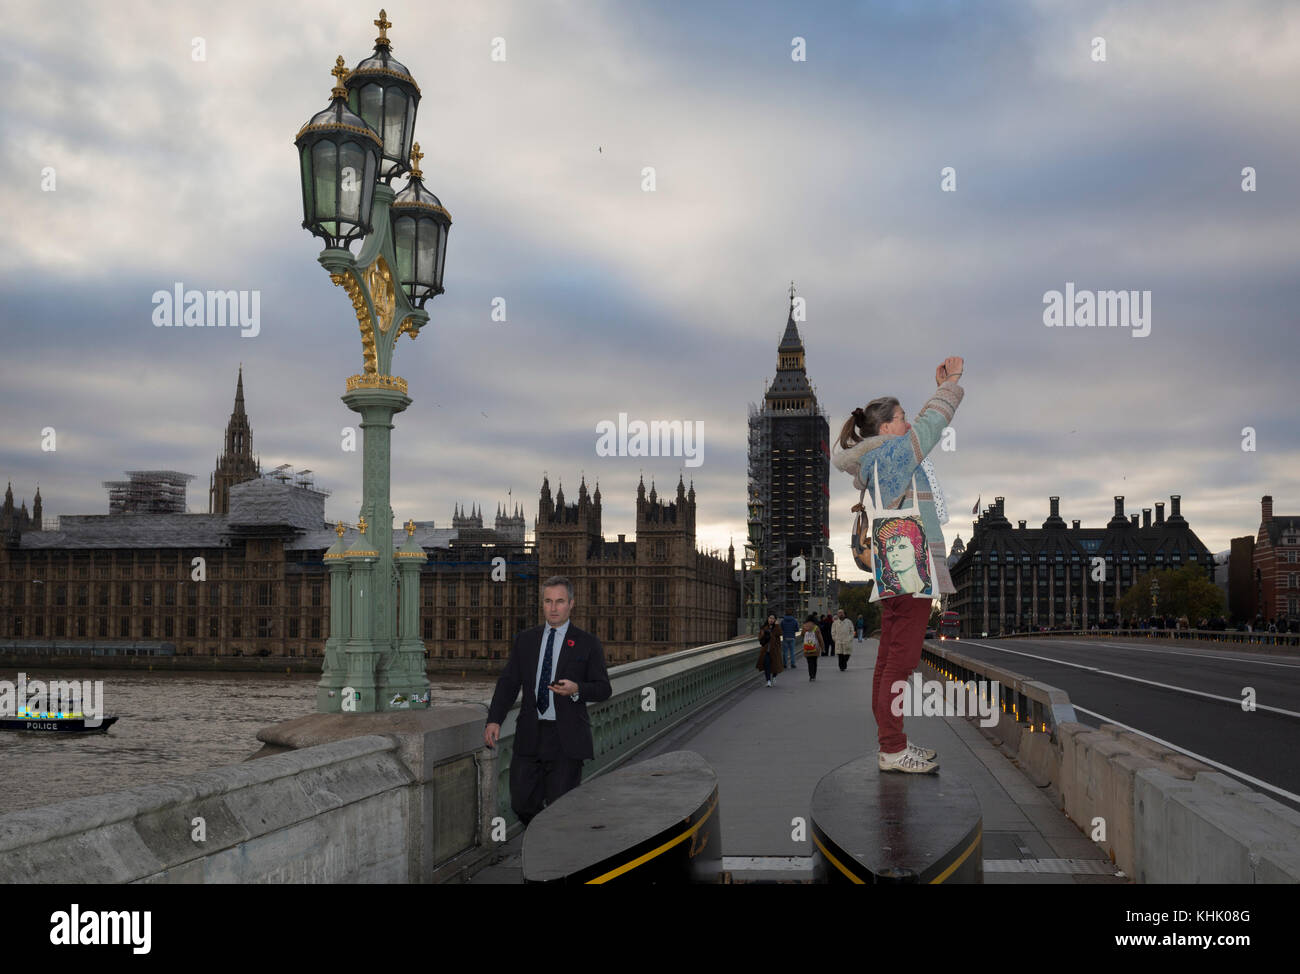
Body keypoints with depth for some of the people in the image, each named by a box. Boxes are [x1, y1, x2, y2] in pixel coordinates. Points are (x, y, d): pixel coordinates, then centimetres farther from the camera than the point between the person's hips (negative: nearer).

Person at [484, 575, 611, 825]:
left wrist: (576, 689, -20)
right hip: (530, 736, 3)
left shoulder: (587, 644, 2)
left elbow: (603, 689, 0)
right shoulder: (525, 640, 11)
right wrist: (494, 720, -5)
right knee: (522, 803, 4)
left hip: (567, 739, -3)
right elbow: (508, 682, 8)